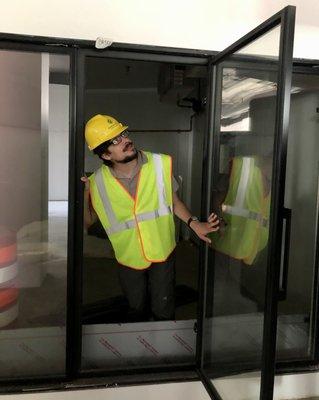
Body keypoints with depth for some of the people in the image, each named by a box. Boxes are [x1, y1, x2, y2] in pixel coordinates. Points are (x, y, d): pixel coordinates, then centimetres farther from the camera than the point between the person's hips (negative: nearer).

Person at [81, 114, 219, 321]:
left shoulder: (161, 164, -16)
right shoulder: (98, 182, -14)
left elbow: (173, 200, -2)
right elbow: (88, 221, -3)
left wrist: (193, 223, -16)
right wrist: (84, 195, -20)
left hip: (162, 253, -1)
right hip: (128, 259, 1)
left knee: (164, 312, 14)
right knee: (137, 310, 24)